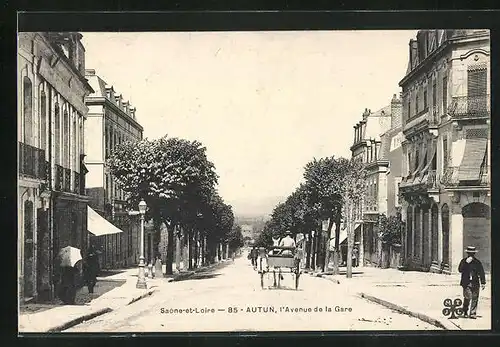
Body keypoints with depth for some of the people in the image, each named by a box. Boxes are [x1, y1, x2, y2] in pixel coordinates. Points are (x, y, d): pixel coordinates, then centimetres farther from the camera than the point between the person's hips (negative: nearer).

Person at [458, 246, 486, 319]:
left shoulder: (477, 262, 9)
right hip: (466, 283, -2)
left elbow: (481, 273, 11)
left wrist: (483, 283, 5)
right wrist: (466, 263, -15)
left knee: (475, 299, 1)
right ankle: (465, 312, 7)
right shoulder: (463, 261, 6)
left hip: (475, 283, 2)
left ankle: (472, 313, 8)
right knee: (468, 297, -12)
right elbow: (460, 270, -8)